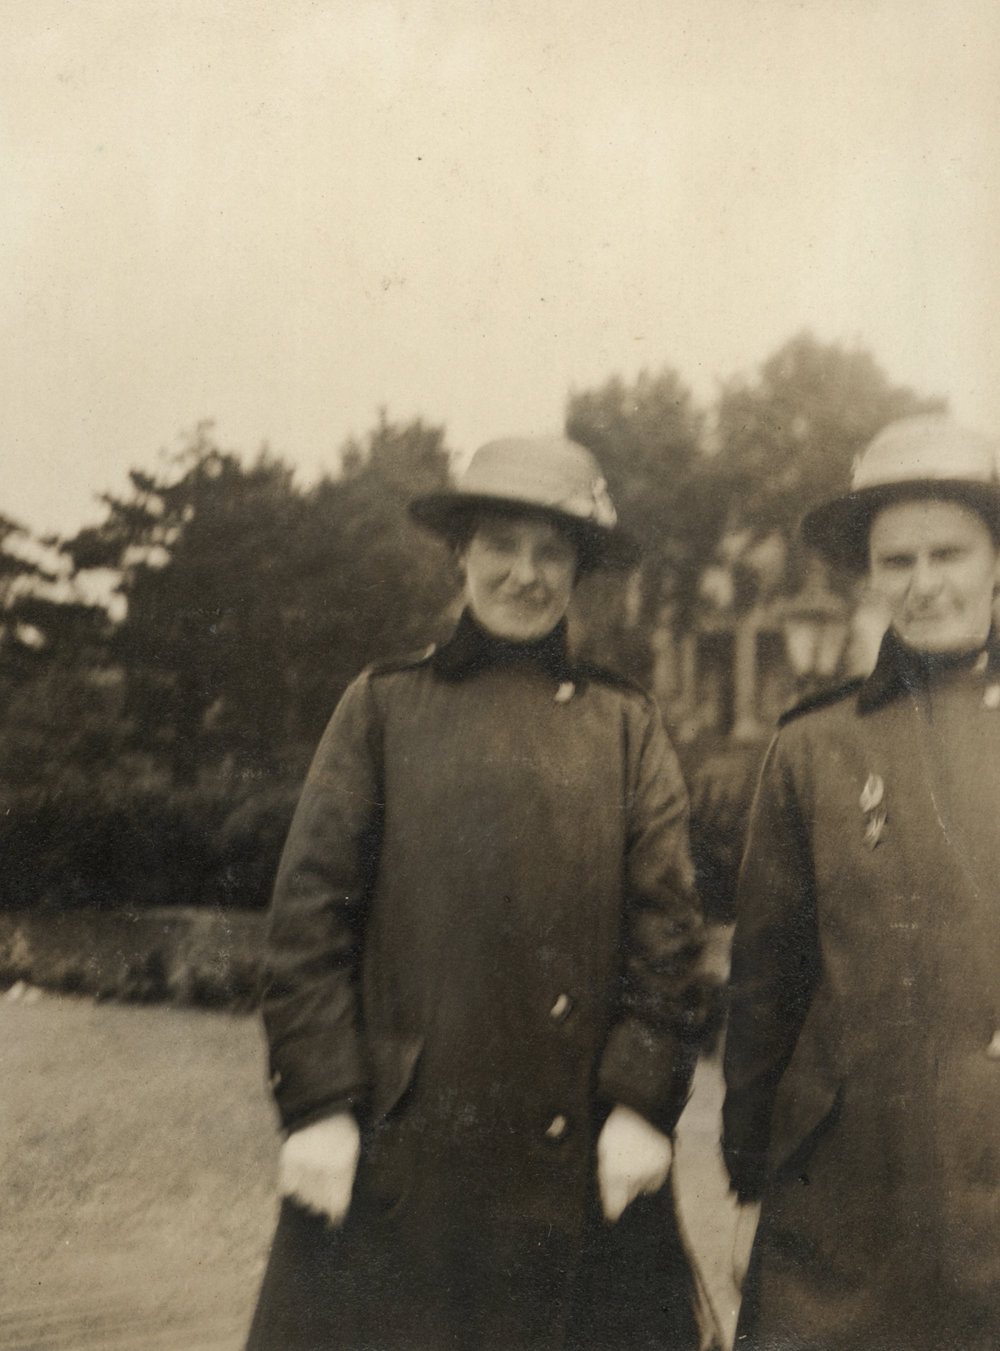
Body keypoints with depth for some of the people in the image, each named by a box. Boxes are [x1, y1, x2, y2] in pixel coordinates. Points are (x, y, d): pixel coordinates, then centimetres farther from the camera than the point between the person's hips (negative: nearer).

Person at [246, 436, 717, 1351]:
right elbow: (310, 912, 0)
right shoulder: (385, 706, 4)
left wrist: (641, 1104, -3)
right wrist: (320, 1104, -6)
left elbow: (668, 929, 4)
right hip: (396, 1148, 0)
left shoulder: (625, 726, 7)